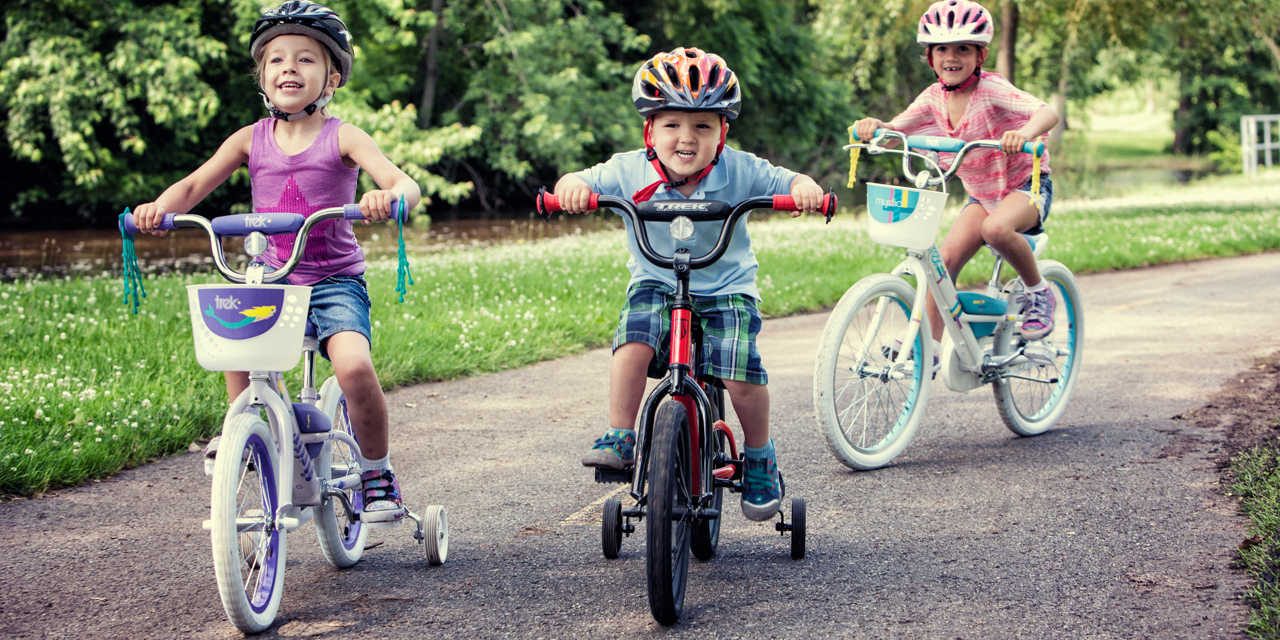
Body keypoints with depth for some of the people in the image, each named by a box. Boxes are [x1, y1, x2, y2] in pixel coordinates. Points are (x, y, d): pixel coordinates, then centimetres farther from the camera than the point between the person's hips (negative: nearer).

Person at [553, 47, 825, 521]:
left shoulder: (740, 171, -13)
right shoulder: (630, 171, -12)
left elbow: (788, 183, -12)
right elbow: (584, 182, -13)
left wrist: (805, 188, -36)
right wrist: (572, 187, -37)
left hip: (726, 291, -1)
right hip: (655, 286, 1)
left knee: (740, 376, -17)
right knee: (632, 345, -29)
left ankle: (760, 459, 10)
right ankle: (620, 440, -14)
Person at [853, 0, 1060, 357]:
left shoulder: (991, 90, -23)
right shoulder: (935, 98, -5)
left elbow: (1047, 113, -37)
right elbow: (894, 131, -9)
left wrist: (1025, 131, -60)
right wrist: (873, 127, -33)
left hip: (1027, 185, -6)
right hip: (982, 194, 6)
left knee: (996, 228, -36)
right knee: (946, 257, -14)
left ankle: (1038, 293, -11)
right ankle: (929, 347, -6)